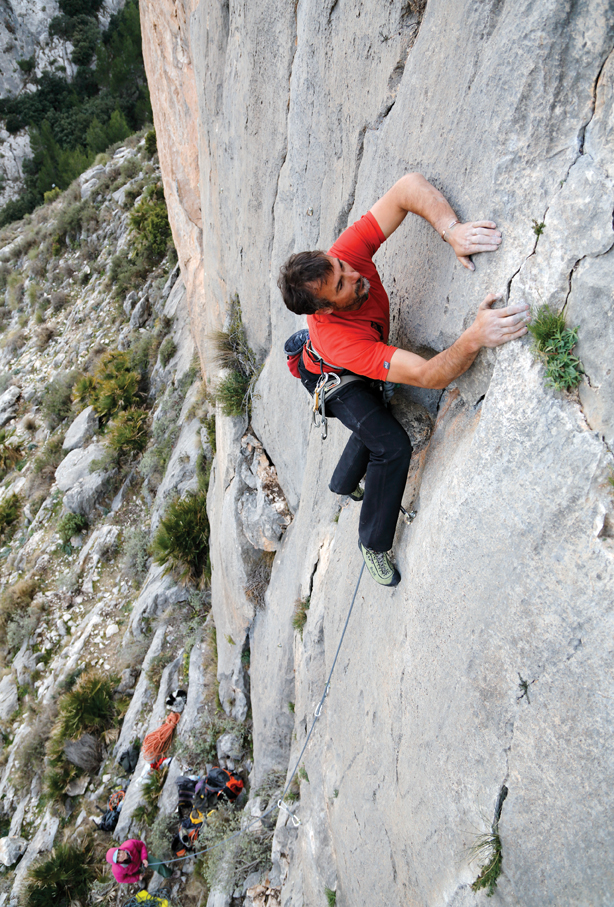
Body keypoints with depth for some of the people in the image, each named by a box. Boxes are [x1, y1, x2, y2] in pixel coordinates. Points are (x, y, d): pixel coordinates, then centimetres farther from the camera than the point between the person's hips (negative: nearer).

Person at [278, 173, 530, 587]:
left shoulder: (346, 253, -36)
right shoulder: (338, 339, -48)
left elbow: (408, 186, -37)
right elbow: (428, 376, -53)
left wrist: (451, 229, -53)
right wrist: (475, 338, -69)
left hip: (364, 368, 7)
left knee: (375, 424, 24)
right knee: (392, 445, -21)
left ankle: (344, 484, 53)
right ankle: (373, 544, 0)